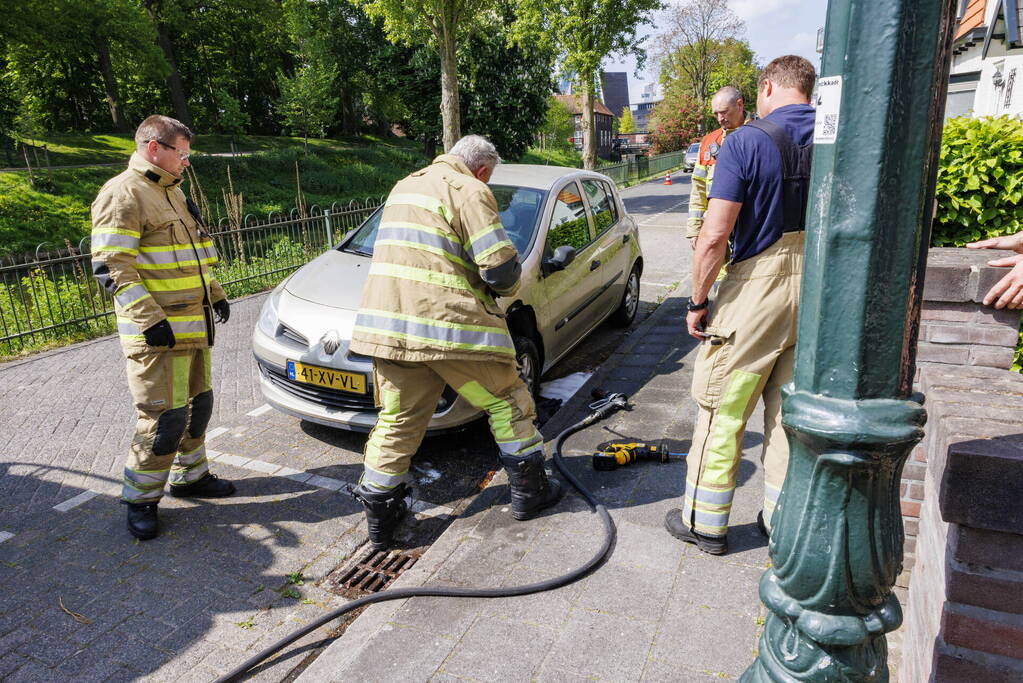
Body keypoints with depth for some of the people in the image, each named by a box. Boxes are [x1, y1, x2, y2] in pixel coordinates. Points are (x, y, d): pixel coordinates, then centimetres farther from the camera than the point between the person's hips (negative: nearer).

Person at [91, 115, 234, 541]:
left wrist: (214, 295, 21)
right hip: (157, 333, -9)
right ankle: (141, 501, 10)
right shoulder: (124, 194, -12)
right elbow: (111, 267, -19)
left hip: (193, 326, 9)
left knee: (197, 405, 16)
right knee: (165, 417, -6)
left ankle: (189, 476, 33)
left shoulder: (172, 192, 18)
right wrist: (149, 320, -24)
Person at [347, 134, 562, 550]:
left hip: (386, 322, 7)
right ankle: (529, 491, 23)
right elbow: (500, 266, -12)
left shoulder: (404, 186, 23)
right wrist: (507, 286, 11)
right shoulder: (469, 191, -4)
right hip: (446, 324, -7)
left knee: (396, 422, 15)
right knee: (506, 402, 12)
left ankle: (380, 516, 20)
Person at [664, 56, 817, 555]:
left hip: (755, 292, -5)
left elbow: (715, 236, -18)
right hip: (816, 299, 6)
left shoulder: (746, 142, -11)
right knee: (791, 414, 16)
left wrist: (698, 301, -7)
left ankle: (705, 522, 19)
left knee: (721, 412, 7)